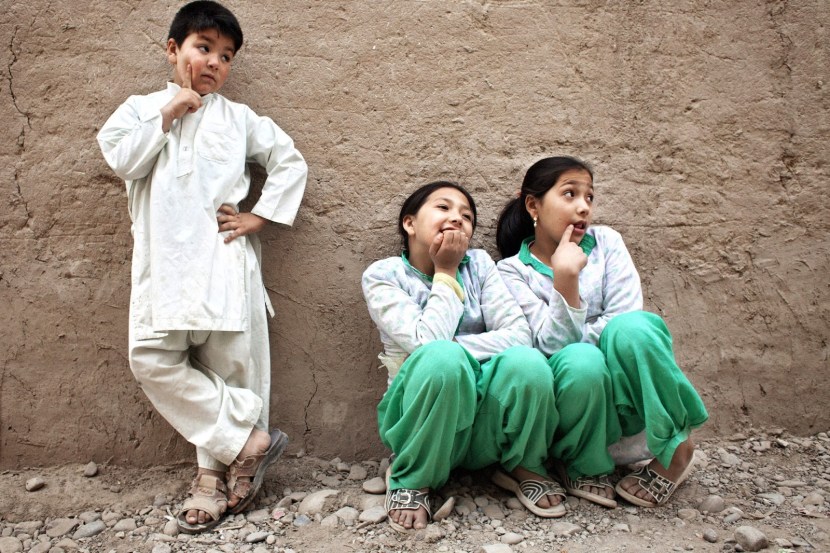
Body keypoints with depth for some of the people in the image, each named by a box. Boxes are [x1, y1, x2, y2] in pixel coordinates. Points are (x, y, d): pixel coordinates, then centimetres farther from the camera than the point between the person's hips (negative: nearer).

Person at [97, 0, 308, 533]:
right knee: (152, 359, -9)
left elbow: (291, 162, 9)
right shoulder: (140, 109, 16)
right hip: (164, 262, 2)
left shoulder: (238, 117, 12)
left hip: (223, 257, -1)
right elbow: (124, 160, -1)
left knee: (227, 363, -2)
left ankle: (216, 474, 13)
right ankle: (249, 440, -1)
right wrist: (167, 114, -3)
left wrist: (261, 216, 0)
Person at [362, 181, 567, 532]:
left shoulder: (478, 264, 3)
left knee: (527, 361, -28)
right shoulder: (383, 275, -5)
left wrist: (450, 349, -18)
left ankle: (523, 466, 2)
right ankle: (411, 480, -9)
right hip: (421, 417, -2)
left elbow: (519, 334, -9)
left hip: (485, 423, 3)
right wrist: (445, 272, -11)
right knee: (442, 358, -34)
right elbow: (427, 344, -20)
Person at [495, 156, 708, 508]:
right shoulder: (512, 271, -1)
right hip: (569, 401, -2)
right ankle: (583, 466, -8)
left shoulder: (606, 242, 6)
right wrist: (565, 277, -24)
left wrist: (574, 339, -13)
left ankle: (675, 448, -7)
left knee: (631, 327, -28)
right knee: (581, 360, -35)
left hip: (628, 397, 2)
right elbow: (554, 345, -13)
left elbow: (626, 316, -7)